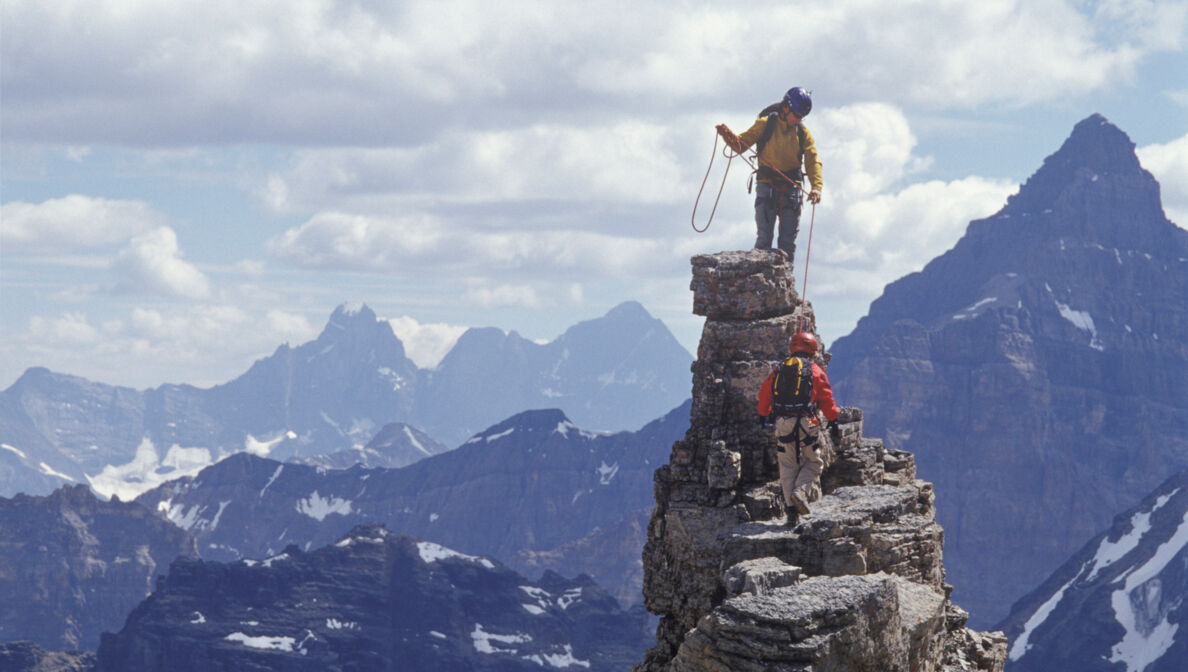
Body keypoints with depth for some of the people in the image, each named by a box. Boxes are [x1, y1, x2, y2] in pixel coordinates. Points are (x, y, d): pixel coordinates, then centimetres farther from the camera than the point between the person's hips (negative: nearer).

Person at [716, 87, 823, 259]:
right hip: (767, 185, -2)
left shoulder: (802, 132, 5)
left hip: (791, 189, 2)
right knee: (764, 238, -7)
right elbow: (741, 145, -3)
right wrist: (729, 136, -26)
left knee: (788, 241, 3)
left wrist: (817, 186, -17)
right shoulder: (765, 124, -2)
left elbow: (812, 160, -1)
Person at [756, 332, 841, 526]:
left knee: (788, 466, 7)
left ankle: (790, 506, 0)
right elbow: (826, 399, 0)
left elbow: (764, 394, 16)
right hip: (806, 423, -3)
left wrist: (764, 416, 31)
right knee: (813, 462, 11)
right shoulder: (815, 370, 3)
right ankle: (800, 490, -14)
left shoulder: (778, 370, 13)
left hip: (782, 423, 3)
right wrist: (834, 424, 5)